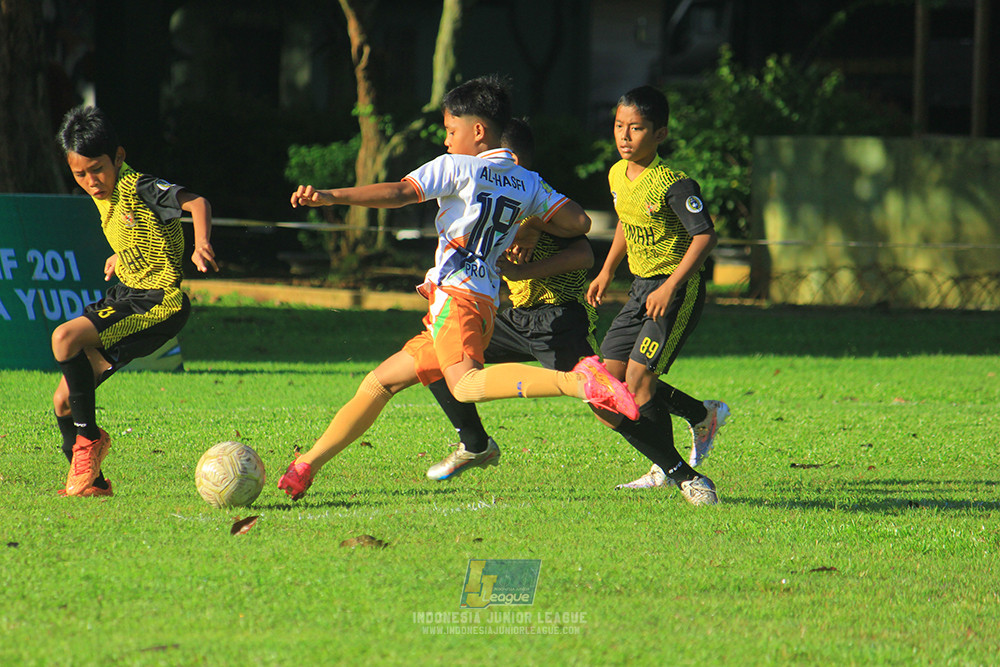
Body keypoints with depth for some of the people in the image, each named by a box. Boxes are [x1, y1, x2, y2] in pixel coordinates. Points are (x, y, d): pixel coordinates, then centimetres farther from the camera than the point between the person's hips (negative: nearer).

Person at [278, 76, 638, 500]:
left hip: (455, 294, -9)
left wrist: (329, 197, -15)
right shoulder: (529, 184, 19)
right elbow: (578, 222, 13)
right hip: (487, 303, 9)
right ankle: (307, 465, 18)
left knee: (465, 383, -34)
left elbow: (400, 193, -11)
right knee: (379, 382, 16)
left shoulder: (456, 167, 1)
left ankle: (579, 381, -45)